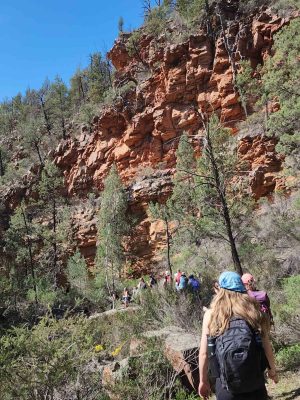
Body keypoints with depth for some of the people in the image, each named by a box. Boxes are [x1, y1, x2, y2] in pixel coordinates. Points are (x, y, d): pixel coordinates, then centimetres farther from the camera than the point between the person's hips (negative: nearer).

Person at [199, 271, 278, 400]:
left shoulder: (211, 314, -5)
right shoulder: (252, 309, -2)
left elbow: (204, 353, -4)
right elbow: (266, 345, 4)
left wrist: (203, 381, 10)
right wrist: (272, 370, 21)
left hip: (226, 386, -1)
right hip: (255, 382, 2)